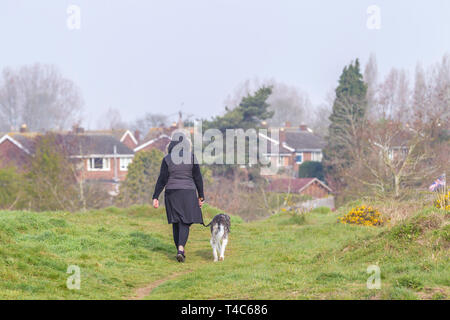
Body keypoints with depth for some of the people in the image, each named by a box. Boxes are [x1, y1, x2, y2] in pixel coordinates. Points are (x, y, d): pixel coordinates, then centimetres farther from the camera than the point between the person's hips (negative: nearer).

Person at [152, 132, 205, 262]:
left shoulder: (167, 159, -5)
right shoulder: (192, 157, -6)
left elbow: (162, 180, -7)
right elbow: (198, 178, -4)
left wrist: (155, 197, -3)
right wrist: (201, 196, 4)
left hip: (171, 193, 2)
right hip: (188, 193, -2)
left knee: (176, 223, 14)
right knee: (185, 223, -1)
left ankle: (180, 251, 18)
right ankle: (181, 249, -23)